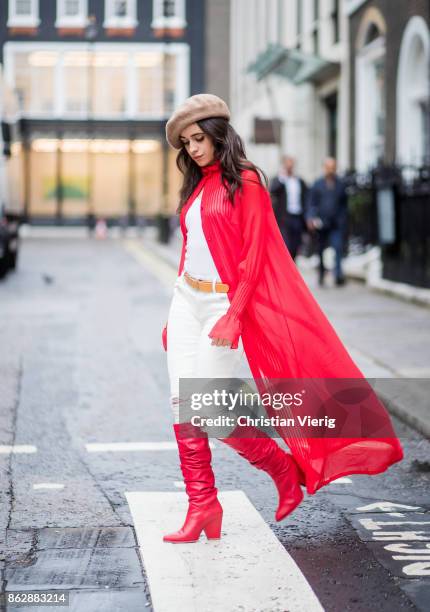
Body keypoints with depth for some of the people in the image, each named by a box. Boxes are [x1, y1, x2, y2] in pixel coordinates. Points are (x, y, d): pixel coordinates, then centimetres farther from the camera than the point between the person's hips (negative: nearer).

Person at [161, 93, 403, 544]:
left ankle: (284, 469, 12)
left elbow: (253, 255, -12)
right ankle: (202, 507, 7)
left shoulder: (245, 182, -7)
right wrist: (175, 316, 19)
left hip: (222, 303, -7)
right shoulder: (196, 186, 14)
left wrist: (233, 315, -19)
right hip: (186, 301, 7)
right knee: (183, 407, 0)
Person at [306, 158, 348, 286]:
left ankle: (338, 275, -22)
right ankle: (321, 276, 23)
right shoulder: (317, 185, 7)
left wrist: (343, 221, 6)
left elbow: (344, 205, 13)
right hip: (321, 224, 1)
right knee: (321, 252, 9)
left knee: (338, 248, -17)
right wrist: (310, 218, -10)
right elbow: (311, 203, 5)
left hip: (337, 225, -1)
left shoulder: (341, 185, 9)